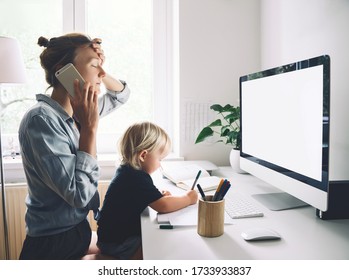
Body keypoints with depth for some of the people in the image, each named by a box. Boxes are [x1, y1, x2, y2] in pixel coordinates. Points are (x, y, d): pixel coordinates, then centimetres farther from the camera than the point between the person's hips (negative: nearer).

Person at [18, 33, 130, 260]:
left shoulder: (77, 111, -2)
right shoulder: (41, 120, -26)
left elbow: (121, 96, 15)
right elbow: (79, 194, -29)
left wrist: (100, 72, -5)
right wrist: (90, 128, -25)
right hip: (54, 246, -8)